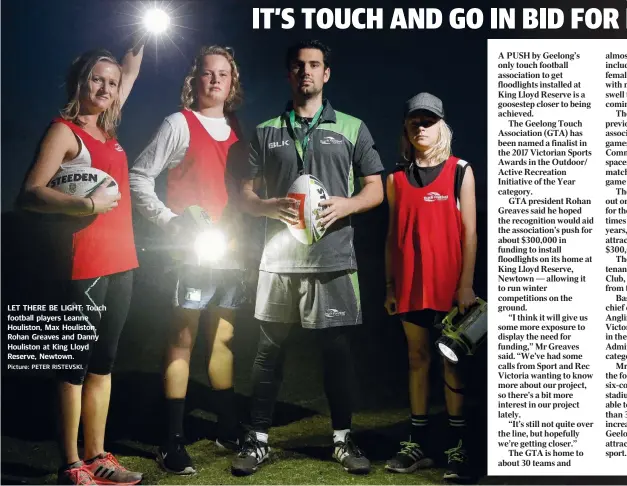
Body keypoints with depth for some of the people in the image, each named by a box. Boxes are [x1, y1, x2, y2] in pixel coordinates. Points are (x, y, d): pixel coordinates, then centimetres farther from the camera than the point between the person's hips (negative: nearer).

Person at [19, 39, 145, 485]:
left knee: (104, 362, 11)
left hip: (121, 262, 7)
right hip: (85, 262, -7)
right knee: (78, 361, -1)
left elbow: (130, 75, 32)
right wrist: (88, 204, -22)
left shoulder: (107, 129, 15)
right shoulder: (64, 130, -4)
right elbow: (30, 194, -15)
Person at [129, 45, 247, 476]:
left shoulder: (236, 129, 14)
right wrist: (170, 221, -15)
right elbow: (140, 177, -6)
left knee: (223, 339, 14)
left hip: (232, 252, 6)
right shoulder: (180, 124, -2)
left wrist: (244, 233, 4)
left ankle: (228, 428, 25)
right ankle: (173, 441, 2)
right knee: (183, 341, -4)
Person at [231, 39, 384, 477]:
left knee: (337, 349, 4)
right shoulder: (267, 131, 10)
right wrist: (271, 207, -13)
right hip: (279, 259, 1)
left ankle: (343, 438, 18)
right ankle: (258, 440, 16)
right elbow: (245, 194, 8)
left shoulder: (351, 128, 8)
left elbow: (376, 190, 8)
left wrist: (345, 205, -13)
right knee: (269, 350, 6)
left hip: (333, 259, -1)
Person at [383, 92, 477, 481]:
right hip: (410, 283, 3)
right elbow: (393, 235, 11)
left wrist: (466, 284, -9)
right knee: (417, 359, 8)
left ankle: (459, 448, 6)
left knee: (453, 361, 1)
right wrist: (390, 285, 7)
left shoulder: (460, 171, 2)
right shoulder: (397, 178, 10)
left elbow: (469, 231, -2)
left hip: (448, 283, -3)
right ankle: (419, 444, 14)